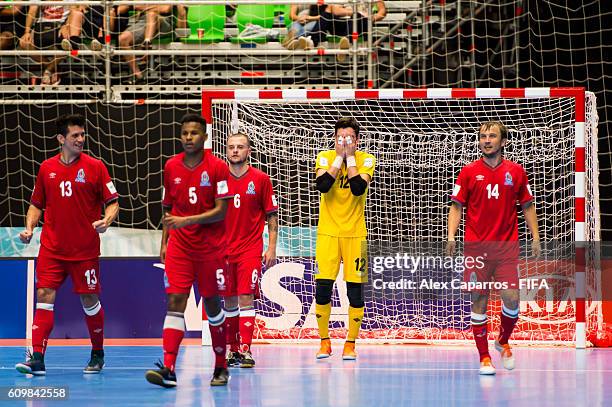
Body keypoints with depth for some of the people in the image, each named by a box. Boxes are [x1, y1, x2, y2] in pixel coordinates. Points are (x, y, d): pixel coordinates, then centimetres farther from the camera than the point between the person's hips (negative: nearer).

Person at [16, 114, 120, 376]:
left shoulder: (95, 167, -2)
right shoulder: (47, 168, 6)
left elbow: (112, 202, 0)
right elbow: (37, 204, 16)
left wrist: (106, 221, -20)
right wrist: (29, 227, 1)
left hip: (85, 249, -2)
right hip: (51, 247, 2)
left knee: (89, 300, 5)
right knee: (44, 296, -9)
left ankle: (98, 354, 24)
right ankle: (37, 358, -13)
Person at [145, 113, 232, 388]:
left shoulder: (217, 168, -7)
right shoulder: (171, 167, 5)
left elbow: (220, 211, -12)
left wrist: (186, 221, -21)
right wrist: (164, 242, 9)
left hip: (210, 248, -2)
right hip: (179, 247, 3)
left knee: (212, 304, 6)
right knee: (175, 302, -9)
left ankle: (221, 367, 21)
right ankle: (168, 369, -18)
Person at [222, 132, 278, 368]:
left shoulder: (261, 180, 0)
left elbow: (272, 216, 3)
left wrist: (271, 248, -3)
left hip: (250, 249, -2)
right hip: (223, 249, 3)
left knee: (246, 298, -11)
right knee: (229, 301, 6)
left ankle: (245, 350, -13)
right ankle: (232, 349, 13)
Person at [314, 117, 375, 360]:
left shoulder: (366, 160, -1)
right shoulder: (325, 157, 0)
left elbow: (358, 189, -18)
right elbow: (323, 185, -18)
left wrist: (350, 158, -14)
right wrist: (339, 157, -15)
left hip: (354, 233, 0)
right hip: (328, 231, 0)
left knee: (355, 291, -2)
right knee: (322, 288, -5)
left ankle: (350, 343, 8)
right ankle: (324, 341, 8)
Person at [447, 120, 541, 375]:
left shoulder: (515, 171, 6)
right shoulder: (469, 172, 3)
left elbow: (527, 206, 13)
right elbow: (457, 206, 4)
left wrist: (535, 236, 5)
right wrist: (451, 235, -9)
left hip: (507, 247, 1)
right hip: (476, 247, -1)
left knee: (511, 299, -8)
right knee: (479, 300, -1)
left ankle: (503, 341, 20)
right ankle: (484, 357, 7)